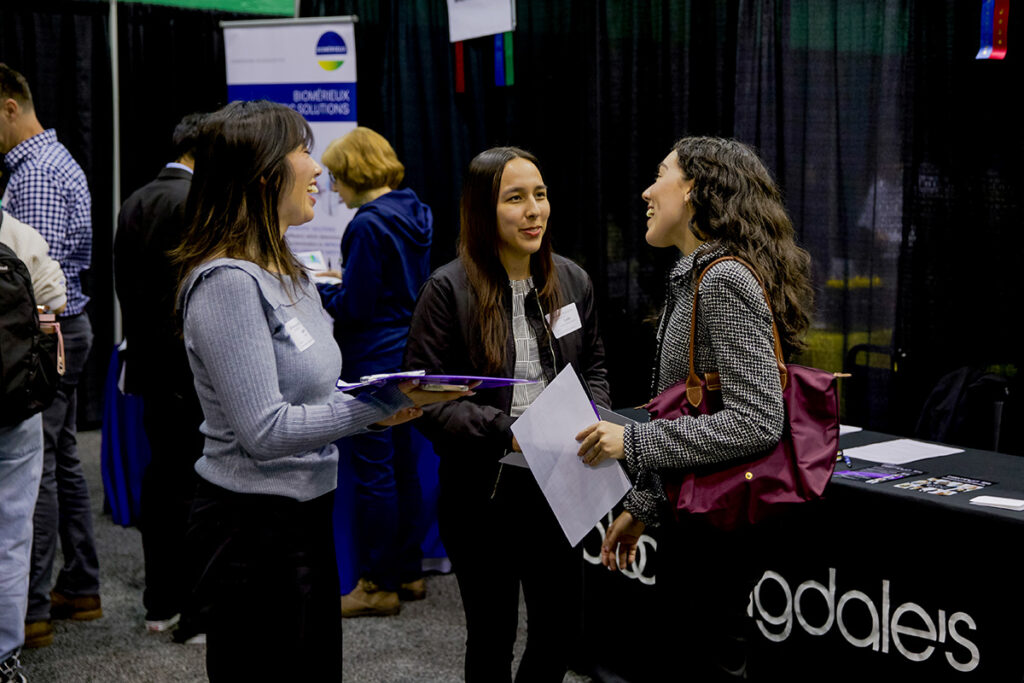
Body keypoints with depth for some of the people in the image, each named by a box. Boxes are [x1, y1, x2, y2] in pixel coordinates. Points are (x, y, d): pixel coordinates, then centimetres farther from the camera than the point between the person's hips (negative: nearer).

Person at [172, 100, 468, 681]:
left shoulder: (288, 272, 11)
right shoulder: (227, 282, -20)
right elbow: (264, 431, -23)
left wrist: (382, 402, 2)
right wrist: (381, 402, -19)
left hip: (306, 511, 9)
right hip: (257, 523, -9)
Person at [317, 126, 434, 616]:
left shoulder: (369, 224, -18)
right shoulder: (415, 215, 10)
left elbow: (354, 306, -18)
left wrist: (313, 289, -3)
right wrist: (340, 279, 18)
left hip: (373, 361, -9)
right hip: (407, 353, 10)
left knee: (373, 471, -2)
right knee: (403, 466, 15)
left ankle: (378, 586, 6)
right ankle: (409, 574, 25)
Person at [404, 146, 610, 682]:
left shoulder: (571, 282, 4)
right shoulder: (449, 289, -11)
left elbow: (594, 369, 15)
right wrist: (506, 432, -23)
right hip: (482, 492, -4)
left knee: (560, 630, 13)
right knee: (491, 637, 12)